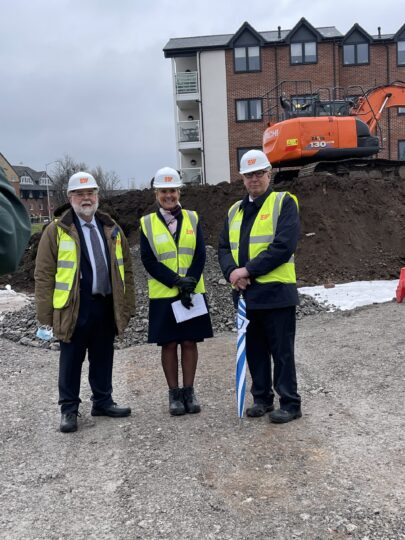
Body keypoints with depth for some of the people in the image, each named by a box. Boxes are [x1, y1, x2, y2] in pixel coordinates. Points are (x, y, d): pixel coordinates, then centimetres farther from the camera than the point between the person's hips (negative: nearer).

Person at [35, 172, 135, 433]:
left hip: (107, 306, 4)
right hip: (74, 308, -4)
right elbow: (44, 274, -5)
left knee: (103, 358, 15)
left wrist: (127, 305, 9)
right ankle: (69, 409, 20)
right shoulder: (57, 230, -3)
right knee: (71, 360, 6)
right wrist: (46, 313, -9)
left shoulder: (111, 229, 11)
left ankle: (103, 401, 30)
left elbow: (126, 269, 14)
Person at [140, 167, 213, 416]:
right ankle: (174, 394, 18)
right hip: (163, 295, -1)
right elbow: (148, 261, -6)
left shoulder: (192, 218, 5)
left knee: (189, 342, 6)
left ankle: (189, 391, 19)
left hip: (192, 293, 1)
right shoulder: (147, 223, 0)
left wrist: (188, 284, -14)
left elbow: (200, 255, -1)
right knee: (169, 344, 5)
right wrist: (177, 282, -15)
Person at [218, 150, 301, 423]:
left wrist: (248, 270, -18)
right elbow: (224, 247, 12)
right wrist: (232, 272, -9)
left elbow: (284, 246, -16)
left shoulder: (284, 202, -4)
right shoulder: (235, 210, 16)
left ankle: (290, 404, 14)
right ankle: (262, 399, 29)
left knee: (282, 352, 2)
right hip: (245, 292, 6)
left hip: (276, 291, -6)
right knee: (255, 350, 15)